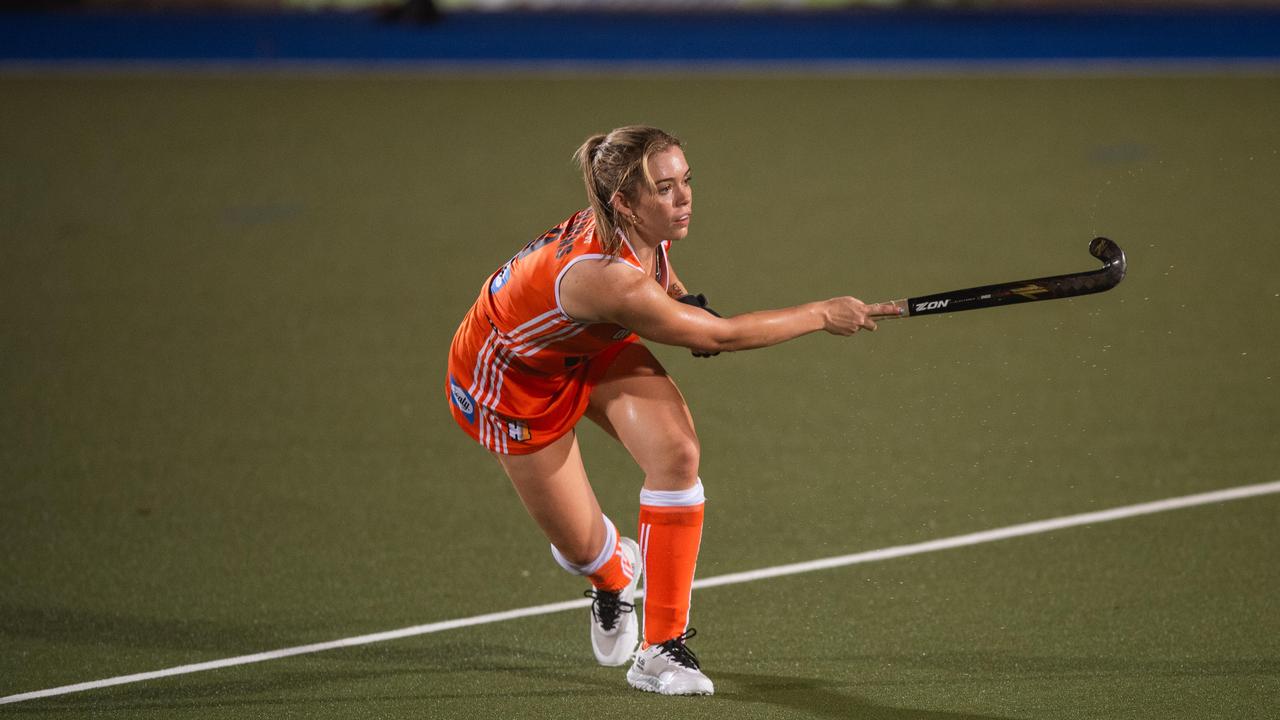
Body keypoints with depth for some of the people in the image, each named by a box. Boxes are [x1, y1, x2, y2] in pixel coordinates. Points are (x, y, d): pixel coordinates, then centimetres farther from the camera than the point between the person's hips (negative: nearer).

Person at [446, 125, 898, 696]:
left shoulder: (643, 234, -19)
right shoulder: (605, 277, -44)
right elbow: (720, 336, -34)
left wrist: (687, 307, -10)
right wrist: (823, 315, -28)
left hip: (592, 347, 7)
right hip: (512, 377, -7)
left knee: (677, 453, -19)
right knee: (582, 548, 0)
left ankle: (661, 649, -9)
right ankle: (614, 575, 43)